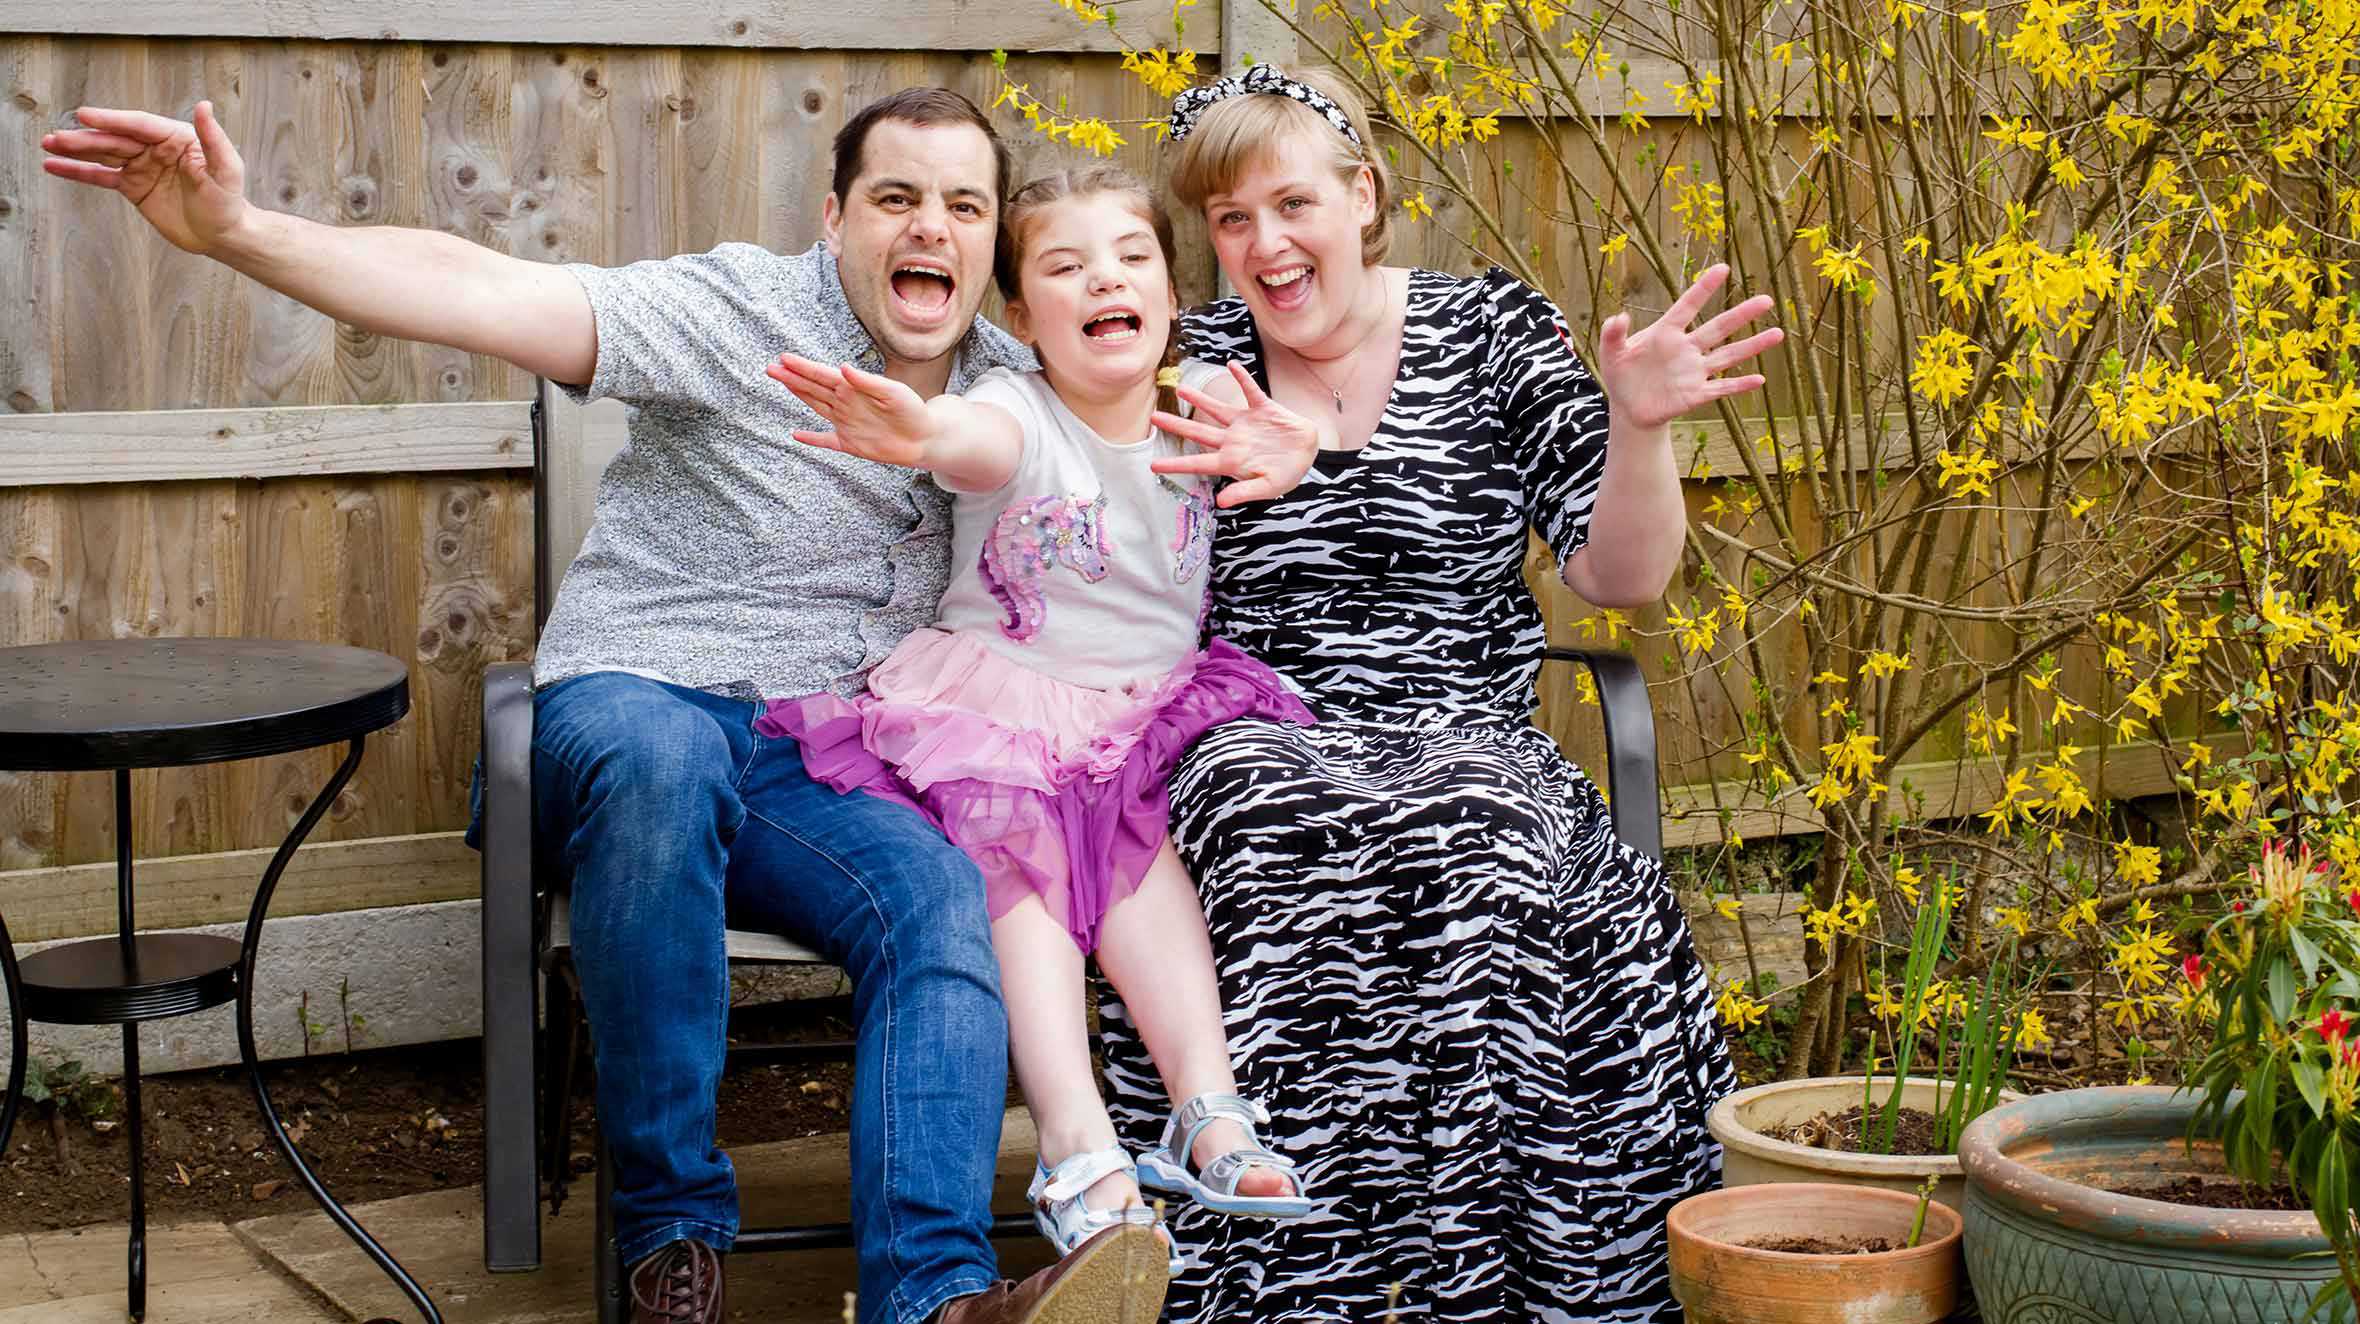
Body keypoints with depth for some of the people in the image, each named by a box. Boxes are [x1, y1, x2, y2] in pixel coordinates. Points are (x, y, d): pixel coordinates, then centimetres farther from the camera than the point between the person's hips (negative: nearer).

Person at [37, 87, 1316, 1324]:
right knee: (662, 757, -41)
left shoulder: (1007, 386, 13)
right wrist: (240, 232, -34)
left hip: (819, 769, 4)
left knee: (946, 898, -29)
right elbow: (486, 295, -20)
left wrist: (1242, 446, 4)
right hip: (631, 704, -4)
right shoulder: (741, 312, -7)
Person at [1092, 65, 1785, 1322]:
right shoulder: (1188, 358, 10)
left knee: (1481, 846, -34)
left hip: (1466, 740, 0)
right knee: (1292, 855, -35)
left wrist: (1639, 425, -12)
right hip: (1253, 746, 0)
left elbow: (1619, 573, 6)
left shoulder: (1494, 329, 9)